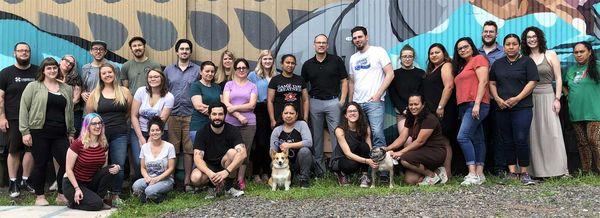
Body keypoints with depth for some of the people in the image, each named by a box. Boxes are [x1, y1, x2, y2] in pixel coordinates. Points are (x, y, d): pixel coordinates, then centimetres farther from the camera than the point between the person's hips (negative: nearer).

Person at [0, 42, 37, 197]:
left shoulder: (38, 72, 9)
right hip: (13, 120, -2)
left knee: (30, 149, 2)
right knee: (14, 151, 0)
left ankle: (25, 181, 14)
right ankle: (13, 183, 7)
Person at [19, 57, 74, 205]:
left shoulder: (67, 89, 16)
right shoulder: (33, 87, 4)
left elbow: (70, 112, 19)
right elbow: (24, 109, -1)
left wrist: (71, 132, 16)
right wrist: (25, 131, -7)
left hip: (60, 134, 3)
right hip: (39, 133, -3)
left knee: (66, 163, -4)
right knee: (40, 164, 2)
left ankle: (62, 195, 11)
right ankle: (40, 196, 15)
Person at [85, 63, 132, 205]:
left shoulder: (124, 92, 7)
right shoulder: (95, 93, 6)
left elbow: (130, 112, 14)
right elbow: (89, 113, 9)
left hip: (119, 135, 0)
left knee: (119, 166, -3)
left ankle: (116, 195, 7)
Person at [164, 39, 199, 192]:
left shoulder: (197, 70, 9)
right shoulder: (168, 70, 14)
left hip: (190, 114, -1)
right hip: (172, 114, 1)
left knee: (189, 149, -1)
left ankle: (187, 181, 4)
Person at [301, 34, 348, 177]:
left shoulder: (336, 61, 3)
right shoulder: (308, 64, 9)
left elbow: (344, 81, 4)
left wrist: (342, 100, -5)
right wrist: (305, 103, 3)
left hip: (333, 102, -2)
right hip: (314, 102, 2)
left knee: (336, 133, -5)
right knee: (316, 136, 5)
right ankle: (319, 168, 13)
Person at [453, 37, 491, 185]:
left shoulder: (478, 59, 0)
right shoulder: (462, 66, 26)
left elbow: (483, 81, -11)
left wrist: (477, 104, -20)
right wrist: (461, 110, 14)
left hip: (476, 105, -9)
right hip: (465, 106, 9)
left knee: (462, 137, -19)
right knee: (477, 139, 7)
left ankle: (473, 174, -21)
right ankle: (479, 174, 6)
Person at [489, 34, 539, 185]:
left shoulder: (527, 61, 4)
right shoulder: (498, 64, 16)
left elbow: (532, 82, -4)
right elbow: (492, 83, 14)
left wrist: (517, 98, -13)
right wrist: (498, 99, -3)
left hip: (522, 107, -4)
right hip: (502, 109, 4)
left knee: (521, 140, -11)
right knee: (507, 142, 6)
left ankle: (524, 173, -3)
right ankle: (512, 172, 12)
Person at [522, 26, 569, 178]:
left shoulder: (550, 55, 6)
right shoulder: (523, 58, 9)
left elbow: (558, 78, 3)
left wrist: (557, 99, -5)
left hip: (547, 96, -2)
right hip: (529, 98, 2)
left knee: (552, 132, -7)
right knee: (533, 133, 0)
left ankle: (559, 169, -3)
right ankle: (536, 170, 5)